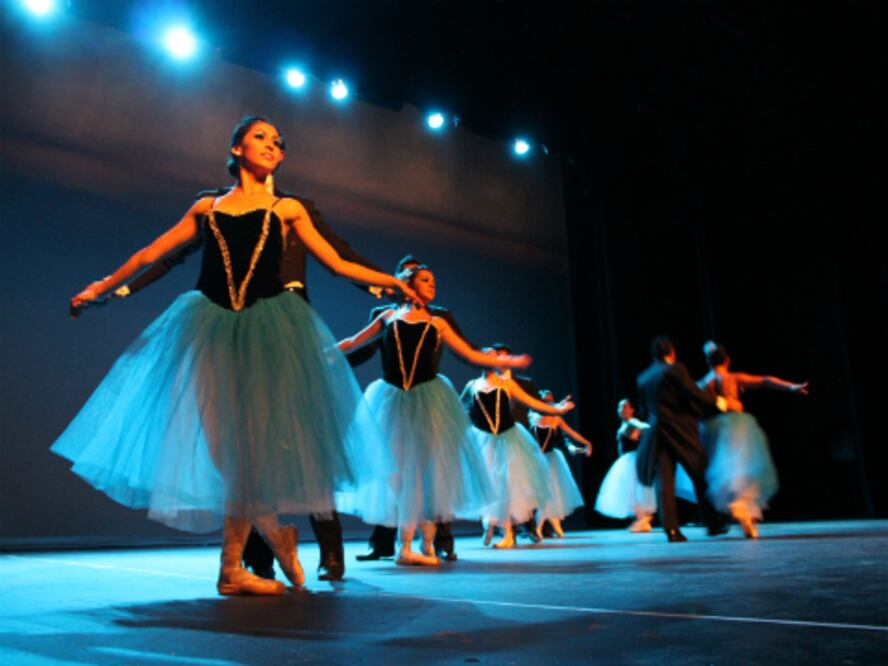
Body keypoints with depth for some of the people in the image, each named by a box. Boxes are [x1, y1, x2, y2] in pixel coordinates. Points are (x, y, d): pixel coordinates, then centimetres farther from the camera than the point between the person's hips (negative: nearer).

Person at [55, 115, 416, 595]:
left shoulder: (287, 208, 12)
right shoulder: (207, 208, 14)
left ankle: (233, 568, 7)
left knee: (258, 436, -4)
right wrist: (101, 288, 22)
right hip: (214, 326, 1)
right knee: (224, 438, -5)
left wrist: (396, 283, 1)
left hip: (266, 329, -1)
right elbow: (151, 255, 19)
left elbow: (338, 264, 9)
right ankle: (277, 537, 12)